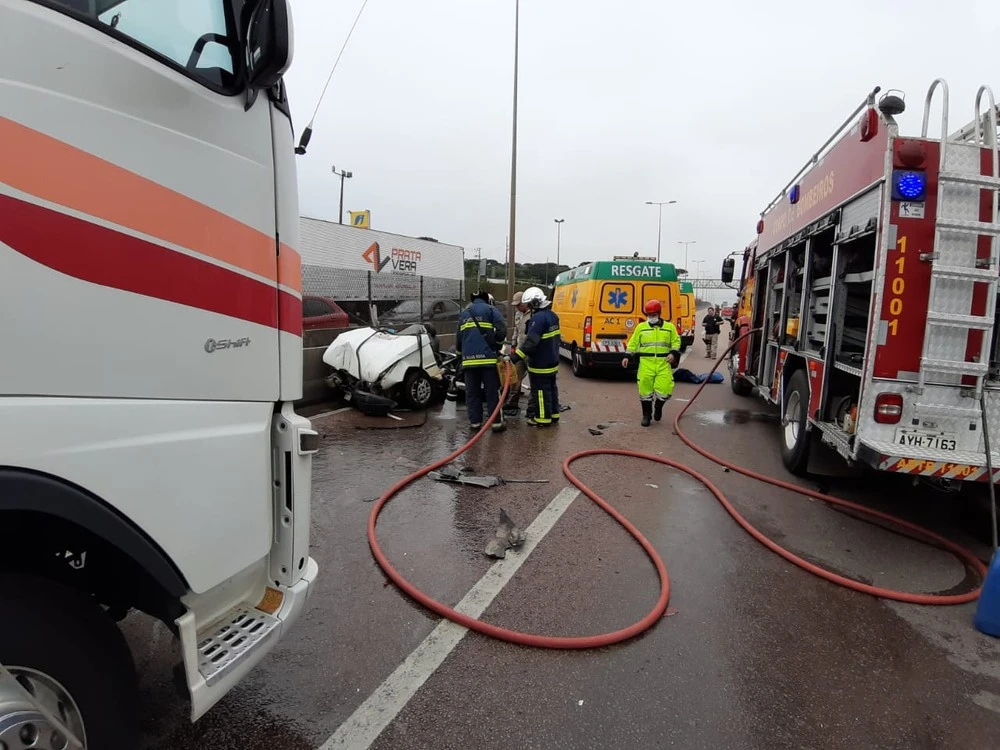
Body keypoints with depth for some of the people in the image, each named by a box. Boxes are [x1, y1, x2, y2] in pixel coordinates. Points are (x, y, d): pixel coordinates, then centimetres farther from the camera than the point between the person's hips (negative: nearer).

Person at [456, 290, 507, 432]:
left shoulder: (463, 314, 20)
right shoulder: (490, 309, 3)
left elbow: (458, 338, 23)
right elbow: (502, 329, -11)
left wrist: (460, 354, 38)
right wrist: (497, 344, 4)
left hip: (469, 359, 4)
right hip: (487, 357, -4)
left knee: (472, 393, 9)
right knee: (492, 391, 1)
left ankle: (475, 421, 11)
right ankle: (497, 422, 3)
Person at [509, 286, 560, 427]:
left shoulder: (538, 318, -23)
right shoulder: (552, 315, 9)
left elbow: (530, 341, -30)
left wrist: (515, 357, -31)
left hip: (540, 364, -10)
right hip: (552, 361, 10)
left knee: (540, 390, 0)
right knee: (551, 388, 17)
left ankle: (543, 418, 8)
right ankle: (554, 415, 26)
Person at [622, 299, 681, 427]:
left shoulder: (669, 327, 8)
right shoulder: (641, 327, 8)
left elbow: (676, 341, 11)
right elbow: (633, 343, 10)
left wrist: (673, 353, -5)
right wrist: (628, 356, 1)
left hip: (663, 363, 0)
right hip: (646, 363, 0)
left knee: (664, 389, -8)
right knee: (645, 389, 0)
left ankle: (658, 406, 25)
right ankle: (646, 415, 17)